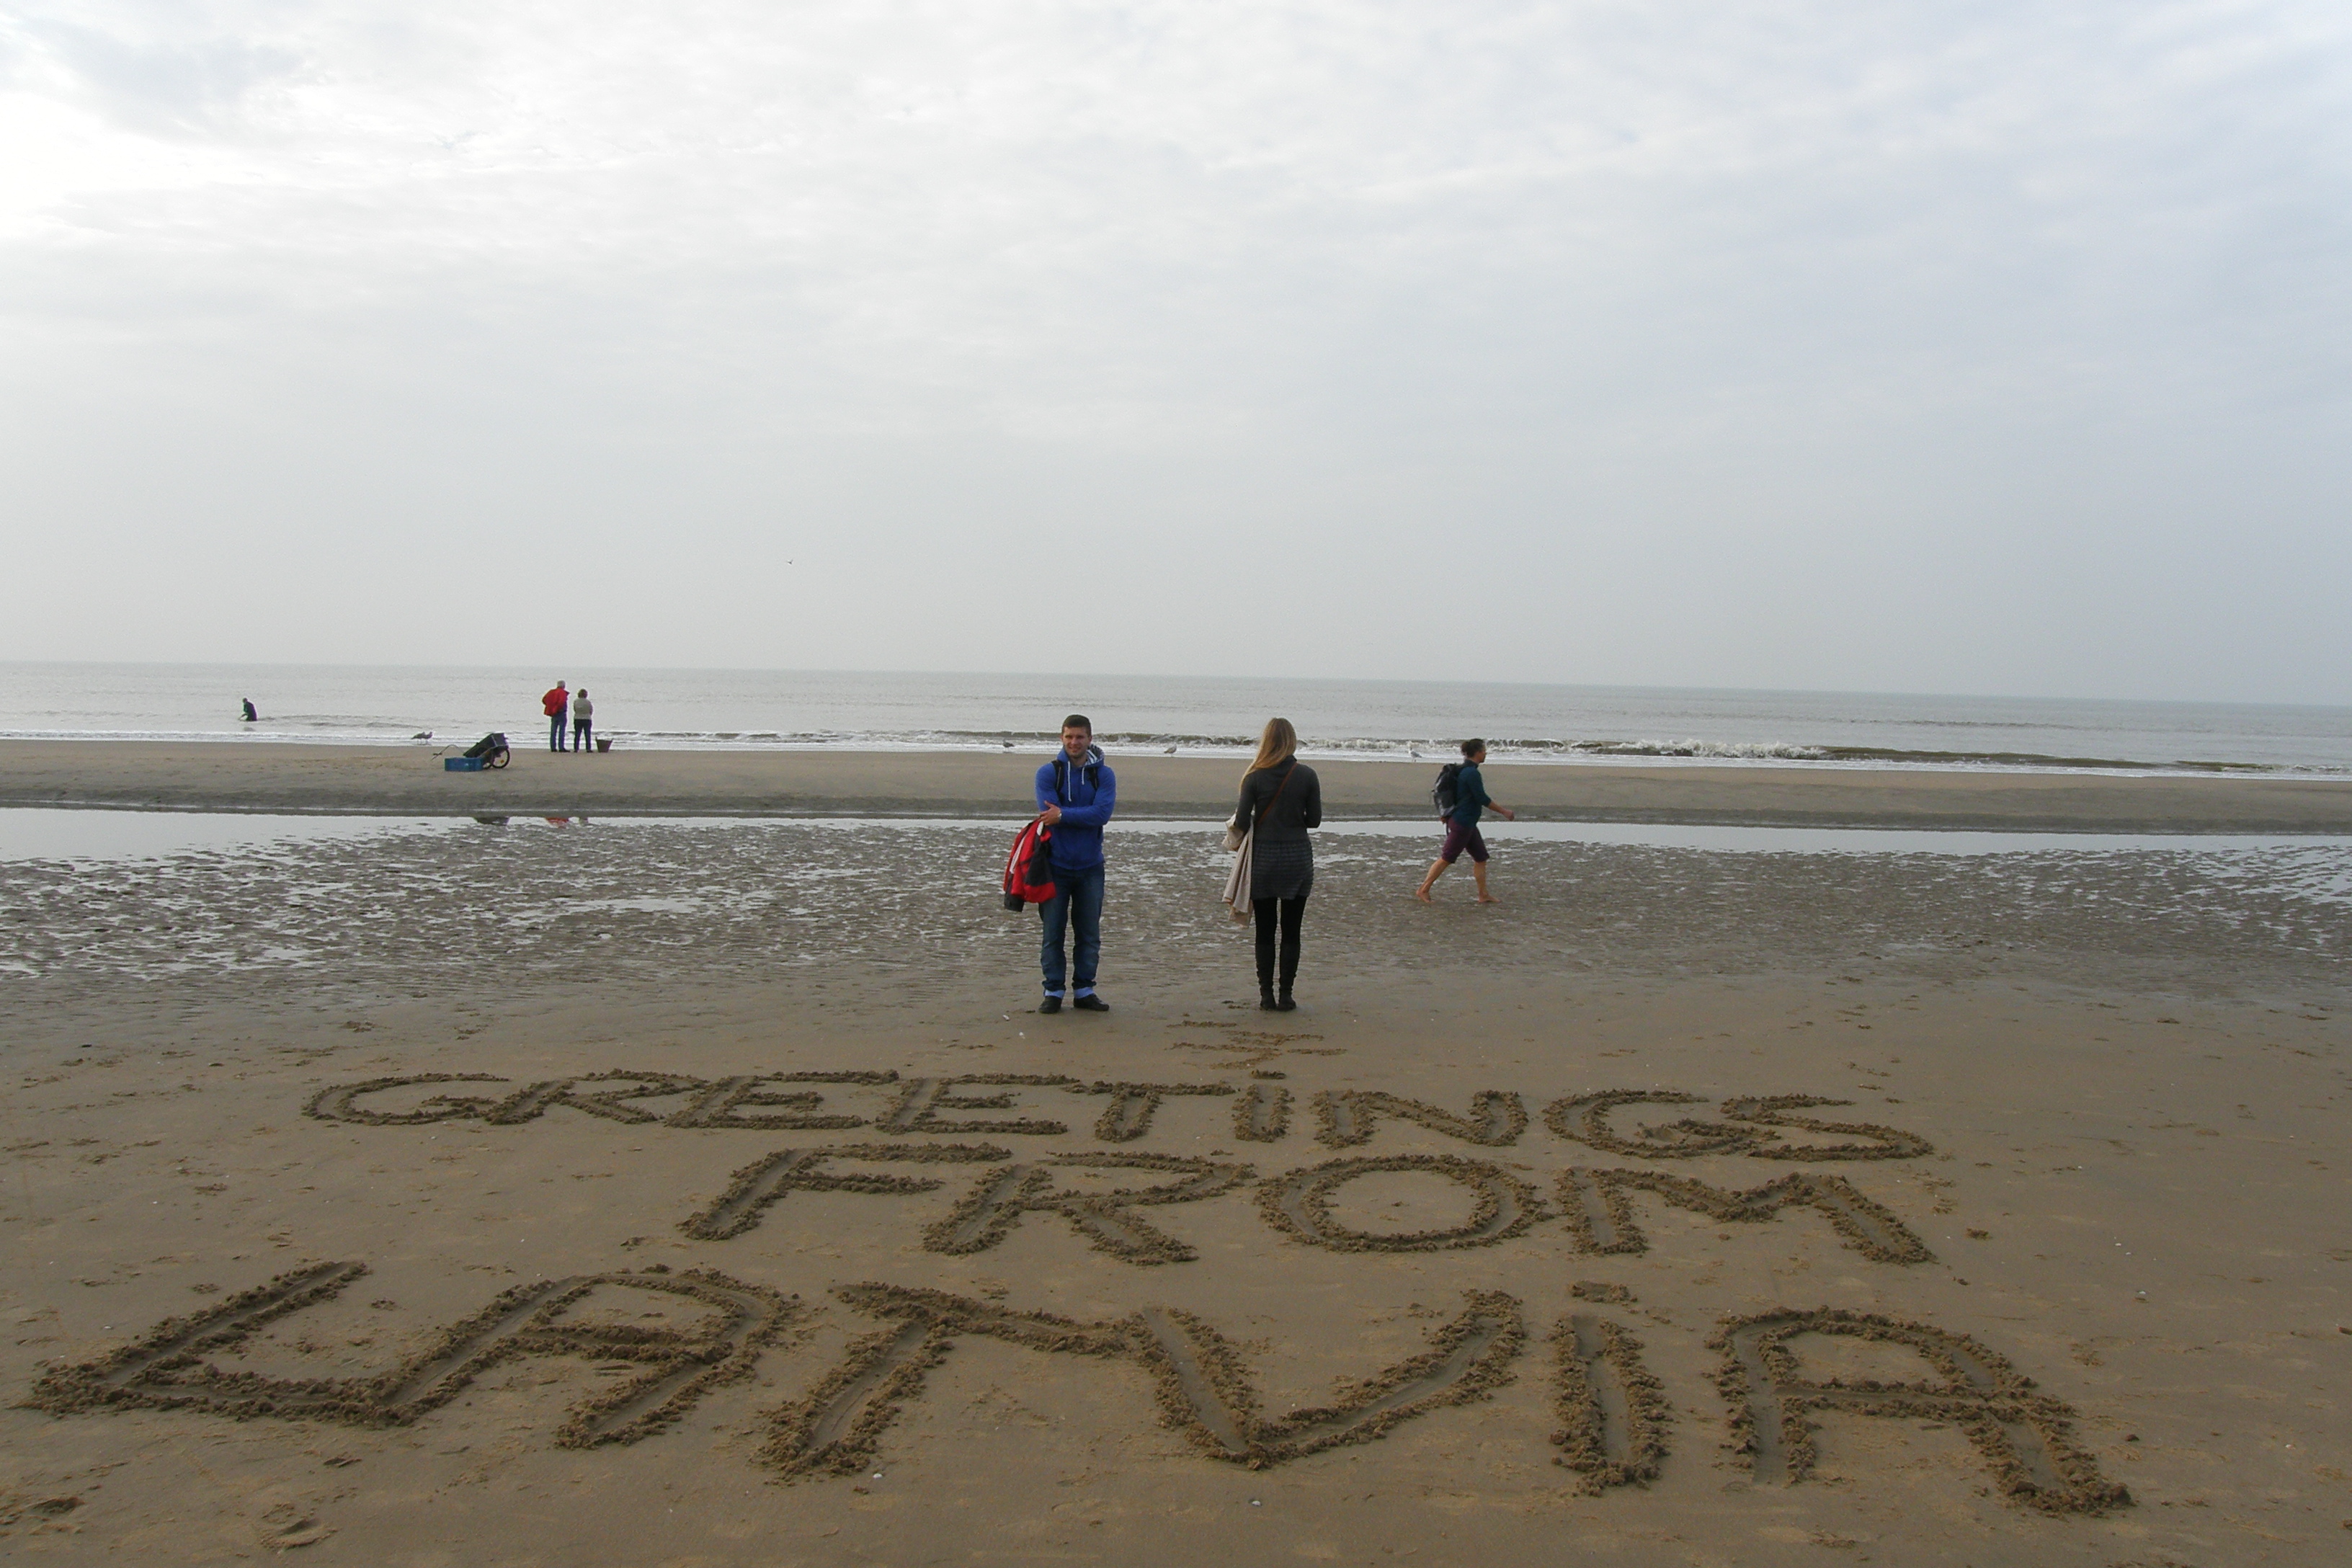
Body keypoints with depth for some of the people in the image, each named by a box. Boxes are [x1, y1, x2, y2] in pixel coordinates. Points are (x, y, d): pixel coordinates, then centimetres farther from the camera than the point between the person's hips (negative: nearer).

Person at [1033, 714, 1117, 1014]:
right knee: (1053, 933, 2)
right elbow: (1048, 814, -13)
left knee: (1089, 934, 8)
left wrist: (1063, 815, -18)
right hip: (1056, 865, -1)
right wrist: (1083, 816, -15)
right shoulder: (1048, 773, -1)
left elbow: (1102, 814, -15)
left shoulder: (1104, 775, 1)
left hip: (1090, 866, 1)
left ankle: (1084, 990, 18)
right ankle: (1053, 991, 11)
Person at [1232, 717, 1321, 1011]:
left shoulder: (1255, 777, -8)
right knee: (1291, 931, 7)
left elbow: (1242, 823, -9)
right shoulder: (1307, 775, -5)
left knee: (1265, 931, 8)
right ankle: (1285, 995, 9)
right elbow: (1314, 820, 0)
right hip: (1298, 858, 1)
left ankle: (1266, 995, 9)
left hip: (1263, 858, -1)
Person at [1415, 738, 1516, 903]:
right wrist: (1503, 811, -8)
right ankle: (1423, 890, 1)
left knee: (1481, 857, 11)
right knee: (1447, 858, -4)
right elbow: (1482, 799, -17)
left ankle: (1483, 895, 15)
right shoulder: (1471, 773, -18)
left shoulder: (1465, 770, 11)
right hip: (1462, 823, -10)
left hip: (1468, 823, 10)